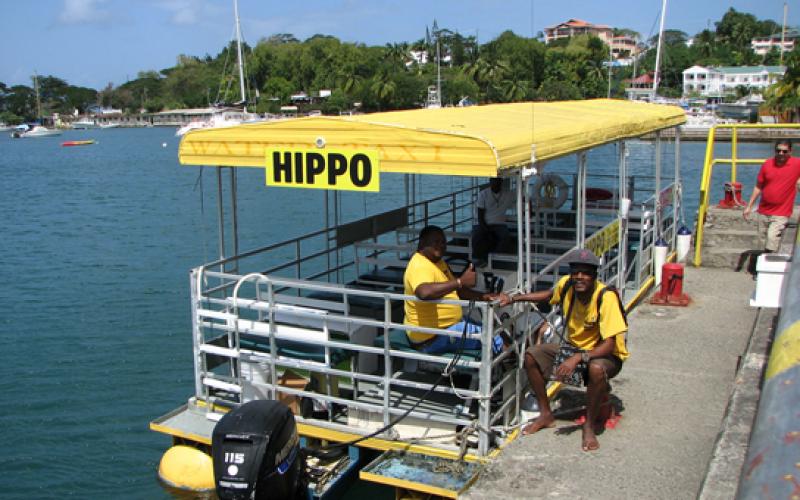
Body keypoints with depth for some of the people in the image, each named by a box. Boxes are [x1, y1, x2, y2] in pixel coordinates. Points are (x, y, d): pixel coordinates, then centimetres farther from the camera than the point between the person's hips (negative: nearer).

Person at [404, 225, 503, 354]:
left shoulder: (438, 262, 11)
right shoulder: (420, 266, -23)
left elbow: (455, 290, 21)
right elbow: (424, 293, -44)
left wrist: (482, 296, 4)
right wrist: (460, 281, -43)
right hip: (432, 338, -11)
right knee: (494, 340, -13)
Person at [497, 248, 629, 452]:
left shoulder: (606, 297, -29)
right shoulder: (566, 284, -14)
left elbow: (609, 345, -31)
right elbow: (549, 295, 12)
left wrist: (578, 358, -44)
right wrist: (513, 298, 2)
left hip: (605, 353, -6)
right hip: (573, 346, 6)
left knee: (596, 369, -39)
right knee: (531, 355, -10)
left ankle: (589, 426, -14)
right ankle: (546, 415, 7)